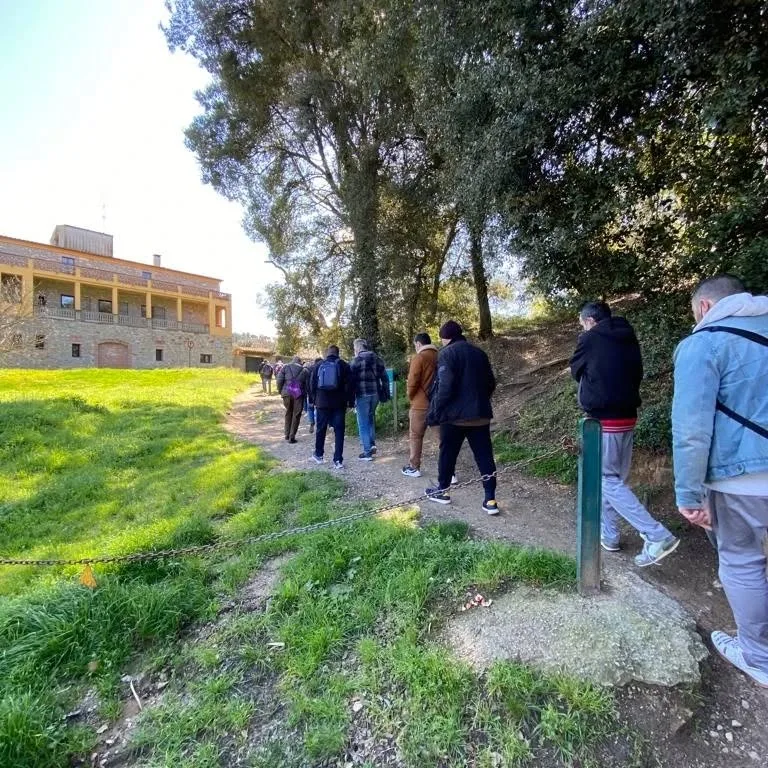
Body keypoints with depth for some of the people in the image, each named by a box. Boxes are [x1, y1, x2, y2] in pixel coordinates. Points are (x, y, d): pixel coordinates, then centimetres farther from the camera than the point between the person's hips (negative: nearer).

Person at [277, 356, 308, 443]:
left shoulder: (285, 367, 10)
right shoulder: (304, 370, 11)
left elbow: (279, 380, 0)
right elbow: (307, 384, 5)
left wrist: (280, 391, 10)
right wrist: (305, 393, 13)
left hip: (287, 393, 2)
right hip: (299, 393, -1)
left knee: (288, 413, 18)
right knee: (296, 415, 5)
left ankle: (287, 434, 23)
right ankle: (292, 436, 3)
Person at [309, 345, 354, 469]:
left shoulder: (318, 366, 7)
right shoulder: (344, 365, -1)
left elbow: (312, 385, 9)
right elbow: (349, 385, -4)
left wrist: (314, 399, 16)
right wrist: (351, 402, 0)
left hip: (322, 402, 2)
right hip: (339, 403, -2)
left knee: (320, 429, 17)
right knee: (339, 431, 1)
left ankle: (318, 455, 30)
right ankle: (338, 460, -2)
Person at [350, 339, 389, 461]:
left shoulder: (356, 360, -6)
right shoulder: (377, 358, 11)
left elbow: (351, 380, -9)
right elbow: (384, 377, 10)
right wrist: (386, 394, 14)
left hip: (362, 394, -6)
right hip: (375, 393, 6)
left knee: (363, 424, 1)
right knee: (370, 419, 24)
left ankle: (367, 452, 2)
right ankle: (372, 444, 20)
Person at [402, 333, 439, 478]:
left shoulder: (419, 358, -10)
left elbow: (412, 381, -14)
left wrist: (411, 397, 2)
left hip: (421, 404, -5)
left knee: (415, 436, 7)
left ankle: (414, 467, 14)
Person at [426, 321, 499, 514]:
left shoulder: (447, 353, -9)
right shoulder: (479, 353, 10)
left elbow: (445, 387, -19)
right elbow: (491, 384, 14)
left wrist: (435, 412, -11)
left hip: (455, 415, -5)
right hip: (480, 415, 5)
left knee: (447, 454, 12)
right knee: (485, 456, 7)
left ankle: (443, 491, 27)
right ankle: (490, 500, 7)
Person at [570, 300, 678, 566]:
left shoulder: (590, 339, -9)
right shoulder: (629, 339, 10)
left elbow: (576, 371, 5)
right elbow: (637, 374, 18)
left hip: (604, 419, -8)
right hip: (627, 417, 8)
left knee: (608, 480, -3)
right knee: (615, 477, 15)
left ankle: (658, 536, -8)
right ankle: (608, 535, 25)